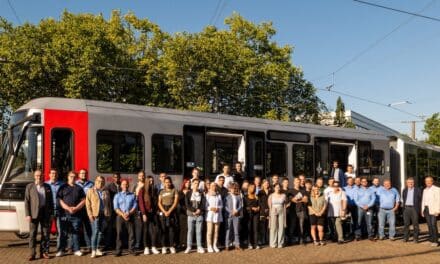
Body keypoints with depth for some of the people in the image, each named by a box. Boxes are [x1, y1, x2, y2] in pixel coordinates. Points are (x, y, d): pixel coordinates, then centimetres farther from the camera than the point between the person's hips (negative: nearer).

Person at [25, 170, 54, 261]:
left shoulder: (47, 187, 10)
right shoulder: (29, 187, 3)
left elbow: (51, 201, 10)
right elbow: (26, 201, -1)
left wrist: (51, 214, 5)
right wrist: (27, 214, -9)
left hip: (45, 213, 2)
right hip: (34, 213, -2)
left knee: (45, 234, 4)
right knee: (32, 234, -1)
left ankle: (44, 252, 12)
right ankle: (32, 254, 4)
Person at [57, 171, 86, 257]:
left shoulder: (79, 188, 11)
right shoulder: (63, 188, 7)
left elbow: (83, 200, 7)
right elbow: (60, 200, -1)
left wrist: (76, 208, -8)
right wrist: (68, 208, -12)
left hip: (76, 214, 1)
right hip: (65, 214, -1)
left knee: (75, 232, 5)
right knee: (64, 232, 1)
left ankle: (76, 250, 10)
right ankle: (61, 250, 8)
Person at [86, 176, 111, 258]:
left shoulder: (106, 192, 13)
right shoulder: (90, 191, 3)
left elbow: (109, 203, 15)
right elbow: (88, 204, -2)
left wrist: (109, 214, 5)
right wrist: (90, 215, -10)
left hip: (104, 214, 4)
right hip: (95, 215, -4)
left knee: (100, 232, 7)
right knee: (95, 232, -10)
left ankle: (97, 249, 17)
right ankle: (93, 250, -6)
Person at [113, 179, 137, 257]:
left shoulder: (132, 195, 10)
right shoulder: (117, 195, 9)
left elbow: (135, 206, 2)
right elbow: (116, 207, 1)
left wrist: (128, 213, -13)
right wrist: (122, 214, -13)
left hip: (130, 216, 0)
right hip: (120, 216, 0)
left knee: (131, 233, -3)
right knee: (119, 233, -2)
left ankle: (131, 249, 3)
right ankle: (118, 251, 1)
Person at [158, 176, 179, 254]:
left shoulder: (174, 190, 6)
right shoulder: (162, 191, 14)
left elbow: (175, 202, -2)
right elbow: (159, 203, 6)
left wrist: (169, 211, -11)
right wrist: (164, 211, -8)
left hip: (172, 211, -2)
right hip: (163, 211, 2)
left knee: (171, 229, -4)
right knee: (163, 229, -2)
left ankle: (171, 246, 1)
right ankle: (164, 247, 0)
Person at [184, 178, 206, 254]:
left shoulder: (201, 194, 9)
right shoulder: (188, 193, 3)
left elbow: (203, 204, 3)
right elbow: (186, 204, -5)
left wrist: (199, 210, -13)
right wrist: (194, 210, -14)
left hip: (199, 215, 1)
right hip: (190, 214, -1)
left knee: (199, 231, 4)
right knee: (190, 231, 1)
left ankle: (199, 247, 9)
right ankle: (188, 247, 7)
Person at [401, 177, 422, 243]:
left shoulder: (418, 190, 3)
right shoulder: (404, 190, 14)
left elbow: (420, 199, 2)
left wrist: (419, 208, -5)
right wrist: (403, 206, 9)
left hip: (414, 208, -3)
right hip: (406, 208, 3)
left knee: (415, 224, 0)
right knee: (406, 223, 4)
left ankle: (415, 238, 5)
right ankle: (405, 237, 9)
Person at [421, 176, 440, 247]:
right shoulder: (425, 190, 17)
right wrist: (422, 210, 13)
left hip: (433, 209, -6)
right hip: (426, 209, 6)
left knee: (433, 225, -12)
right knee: (429, 225, 5)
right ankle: (431, 239, 8)